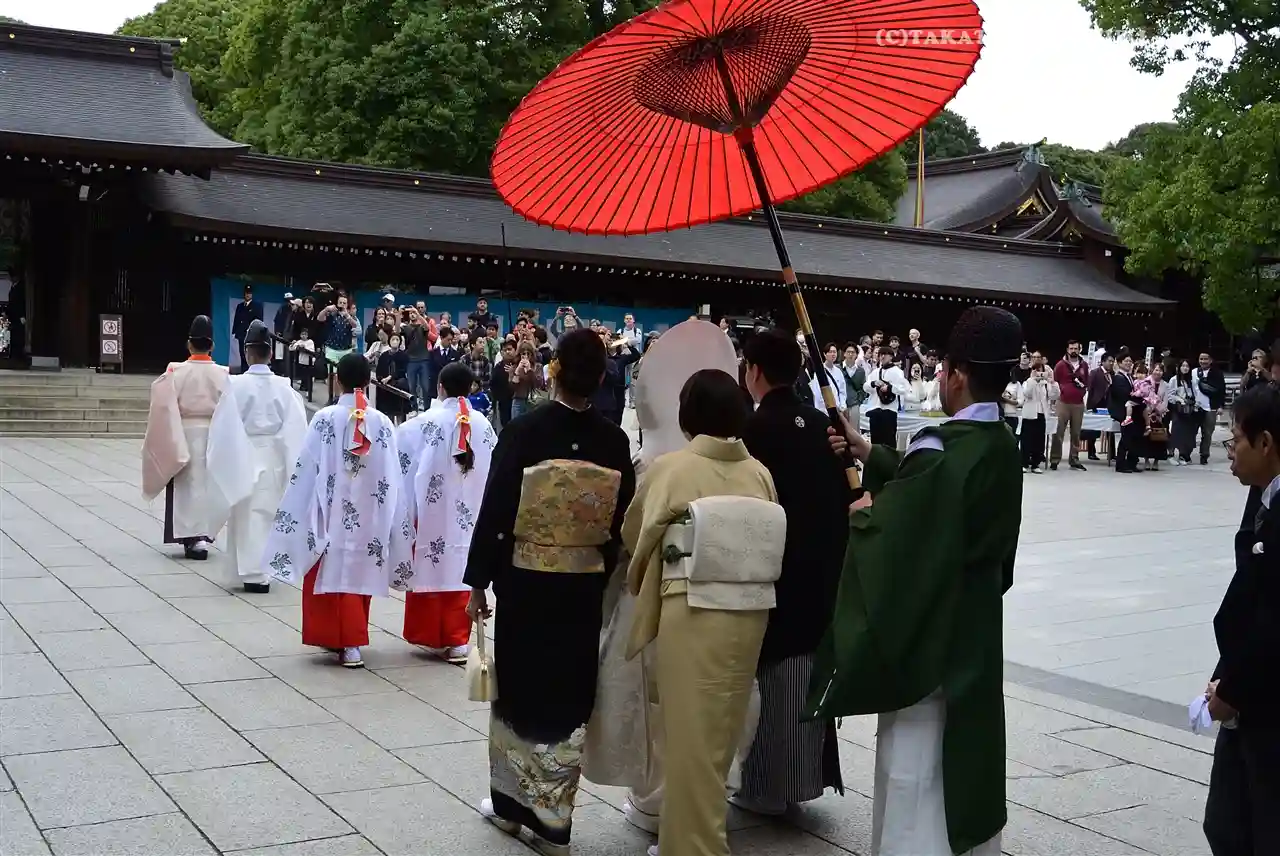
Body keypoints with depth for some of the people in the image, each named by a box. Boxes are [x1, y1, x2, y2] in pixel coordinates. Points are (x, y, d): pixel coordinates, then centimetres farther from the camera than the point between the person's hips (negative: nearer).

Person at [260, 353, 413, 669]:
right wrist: (397, 523, 9)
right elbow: (392, 478, -1)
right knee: (359, 575, 14)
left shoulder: (325, 419, -10)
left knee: (331, 575, 10)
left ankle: (339, 640, 11)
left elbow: (306, 470, -8)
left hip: (331, 513, -2)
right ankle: (352, 641, 19)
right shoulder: (382, 423, -4)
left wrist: (292, 513, 1)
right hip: (368, 517, 2)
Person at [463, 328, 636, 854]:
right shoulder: (615, 441, -6)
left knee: (519, 688, 15)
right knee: (568, 697, 11)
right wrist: (603, 574, 13)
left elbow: (494, 511, -11)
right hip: (584, 587, 2)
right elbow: (622, 522, 0)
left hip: (525, 581, -2)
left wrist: (478, 582, -2)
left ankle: (510, 801, 28)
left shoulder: (523, 431, -13)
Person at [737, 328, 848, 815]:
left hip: (772, 568, -6)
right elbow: (842, 497, 9)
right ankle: (803, 777, 25)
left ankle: (767, 788, 12)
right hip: (819, 567, 6)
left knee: (771, 676, 3)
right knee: (807, 672, 14)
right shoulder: (822, 424, 4)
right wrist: (830, 552, 17)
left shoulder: (755, 429, -15)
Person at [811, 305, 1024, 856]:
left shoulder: (940, 448, -24)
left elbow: (890, 528, -23)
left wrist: (863, 514, -2)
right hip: (975, 628, 9)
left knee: (914, 765, 2)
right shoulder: (1002, 447, 3)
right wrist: (867, 452, 13)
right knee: (968, 753, 20)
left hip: (926, 634, -9)